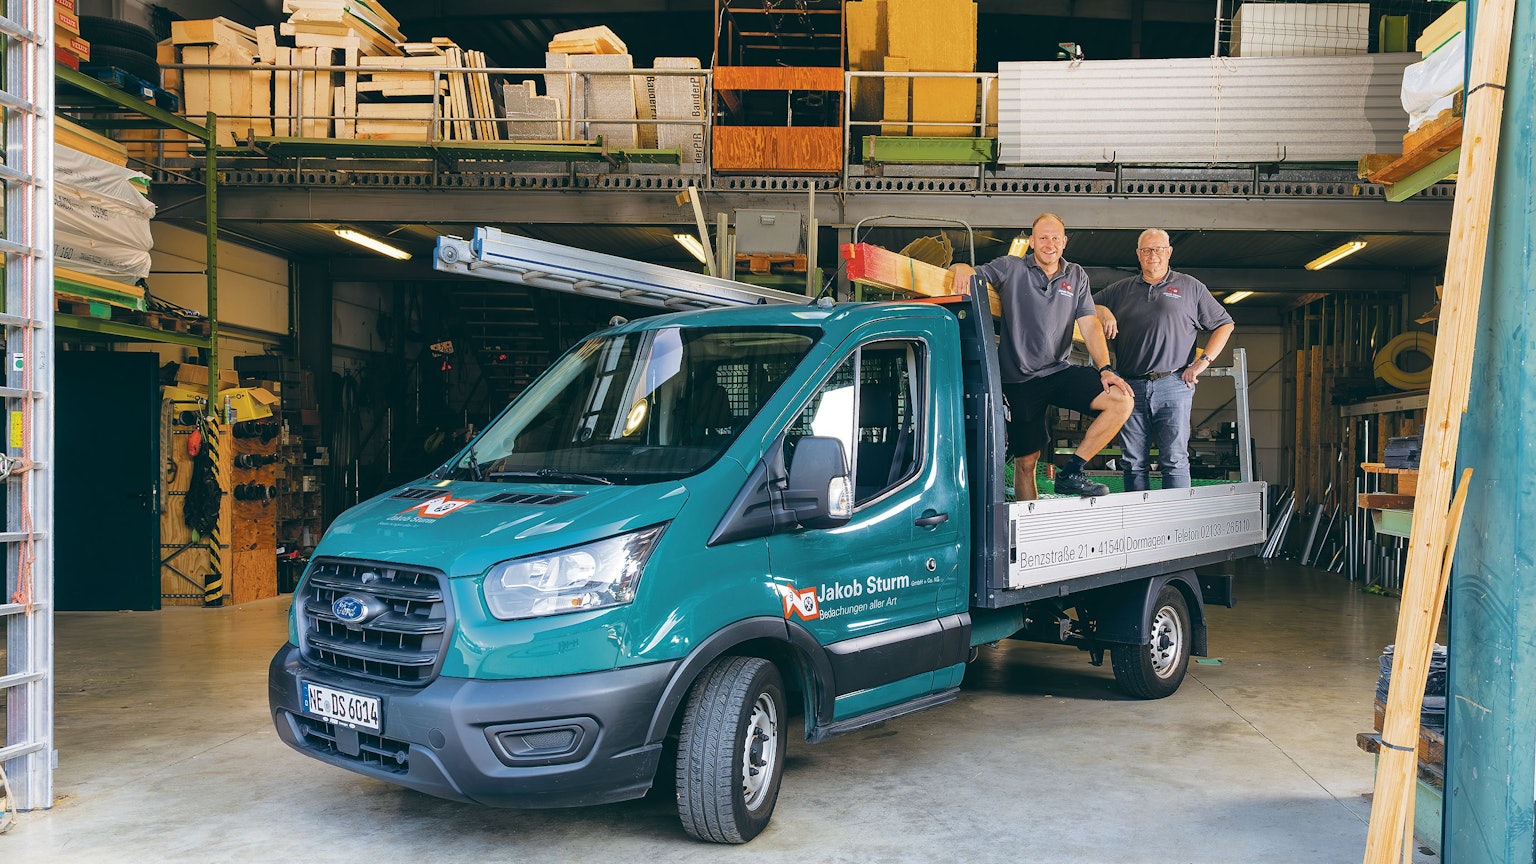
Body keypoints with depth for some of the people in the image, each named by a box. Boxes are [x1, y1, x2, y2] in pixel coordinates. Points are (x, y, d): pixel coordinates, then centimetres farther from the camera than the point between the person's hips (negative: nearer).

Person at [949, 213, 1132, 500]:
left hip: (1060, 371, 3)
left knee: (1121, 401, -19)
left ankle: (1072, 472, -10)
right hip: (1020, 381, -3)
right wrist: (963, 268, -25)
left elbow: (1090, 325, 3)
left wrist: (1105, 368, -10)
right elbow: (969, 277, 1)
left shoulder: (1077, 277, 10)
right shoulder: (1010, 268, 2)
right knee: (1025, 462, 1)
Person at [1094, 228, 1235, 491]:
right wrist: (1101, 311, 0)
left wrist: (1202, 362, 2)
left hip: (1172, 385, -2)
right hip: (1131, 388, 2)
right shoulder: (1121, 289, 17)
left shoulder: (1190, 287, 12)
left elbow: (1224, 324, 14)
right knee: (1134, 464, 3)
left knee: (1175, 460, -5)